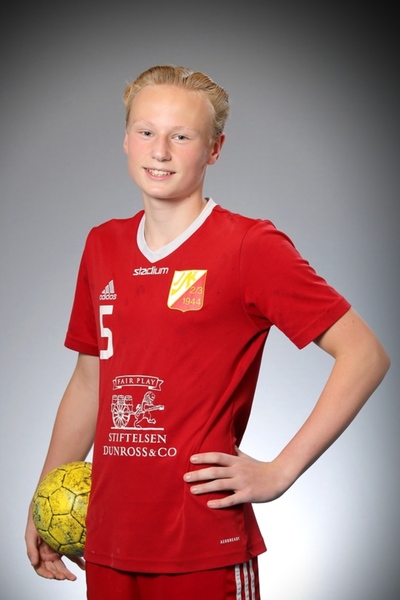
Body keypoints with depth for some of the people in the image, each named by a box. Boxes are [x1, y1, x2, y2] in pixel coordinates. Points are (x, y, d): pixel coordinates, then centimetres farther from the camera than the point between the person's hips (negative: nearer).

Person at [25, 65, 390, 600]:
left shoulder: (250, 246, -10)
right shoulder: (103, 246, 8)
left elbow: (365, 354, -12)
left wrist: (279, 473, -14)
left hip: (205, 544, -5)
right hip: (108, 541, 5)